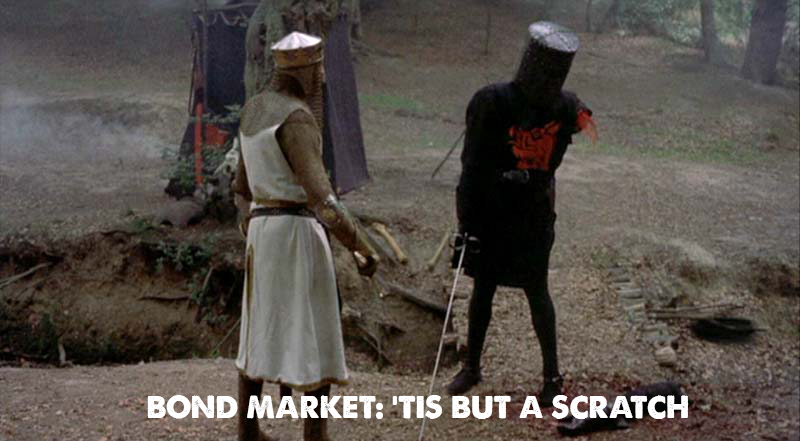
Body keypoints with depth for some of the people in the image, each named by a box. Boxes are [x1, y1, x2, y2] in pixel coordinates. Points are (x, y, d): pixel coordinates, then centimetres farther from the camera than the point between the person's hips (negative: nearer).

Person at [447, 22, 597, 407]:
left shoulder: (565, 107, -7)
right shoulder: (493, 103, -16)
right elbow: (473, 168, -17)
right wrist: (466, 224, -19)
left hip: (534, 216, 1)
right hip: (490, 213, -1)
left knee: (536, 291, 5)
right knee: (483, 288, 10)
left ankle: (552, 375, 18)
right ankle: (471, 367, 24)